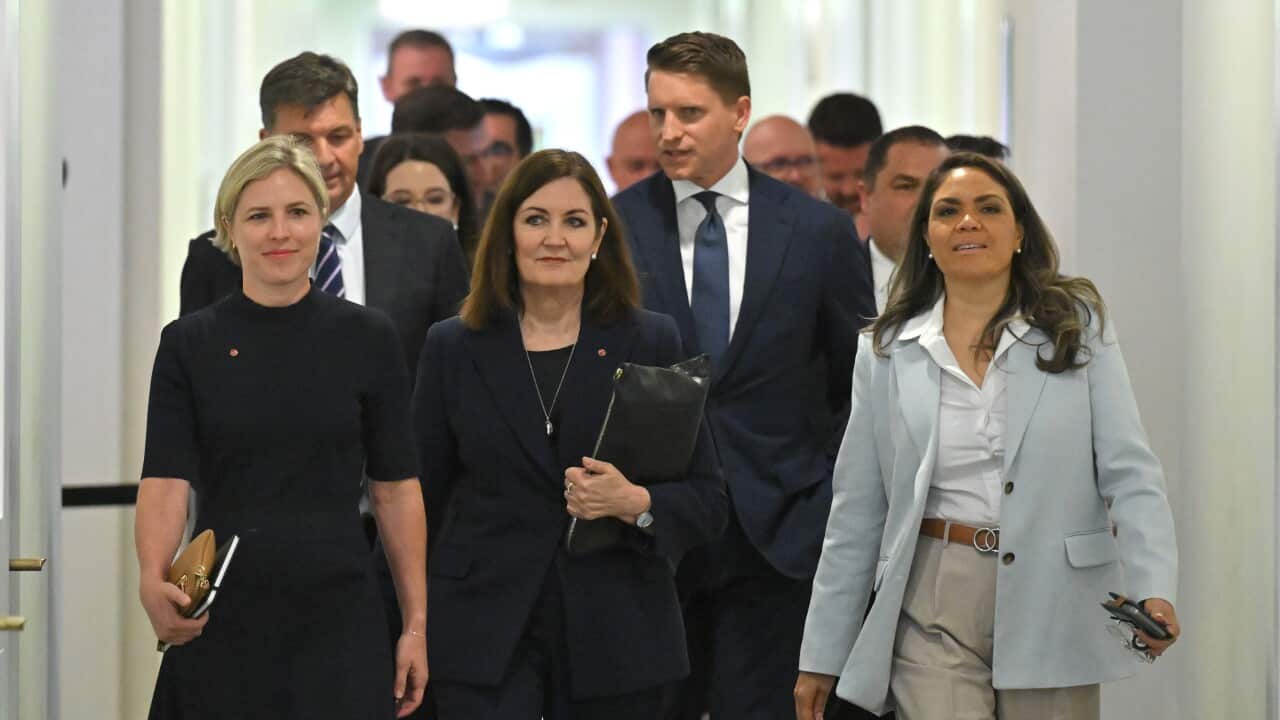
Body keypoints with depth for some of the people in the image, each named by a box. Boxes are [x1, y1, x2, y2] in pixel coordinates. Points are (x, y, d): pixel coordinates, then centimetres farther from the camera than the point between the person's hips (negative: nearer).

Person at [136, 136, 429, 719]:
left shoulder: (368, 339, 3)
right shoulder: (190, 344, 2)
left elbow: (396, 489, 4)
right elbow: (165, 480, -7)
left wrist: (416, 623, 0)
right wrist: (153, 580, -26)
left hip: (338, 624, 0)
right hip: (221, 625, 0)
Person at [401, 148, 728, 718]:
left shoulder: (652, 343, 4)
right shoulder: (454, 347, 6)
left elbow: (707, 501, 3)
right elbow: (418, 495, 8)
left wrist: (638, 505, -17)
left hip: (614, 643, 1)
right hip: (485, 640, 0)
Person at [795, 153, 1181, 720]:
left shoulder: (1079, 327, 1)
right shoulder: (887, 350, 6)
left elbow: (1128, 473, -4)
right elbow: (857, 510, 9)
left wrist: (1153, 588, -20)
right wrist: (822, 656, 8)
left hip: (1051, 609, 0)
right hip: (935, 612, 1)